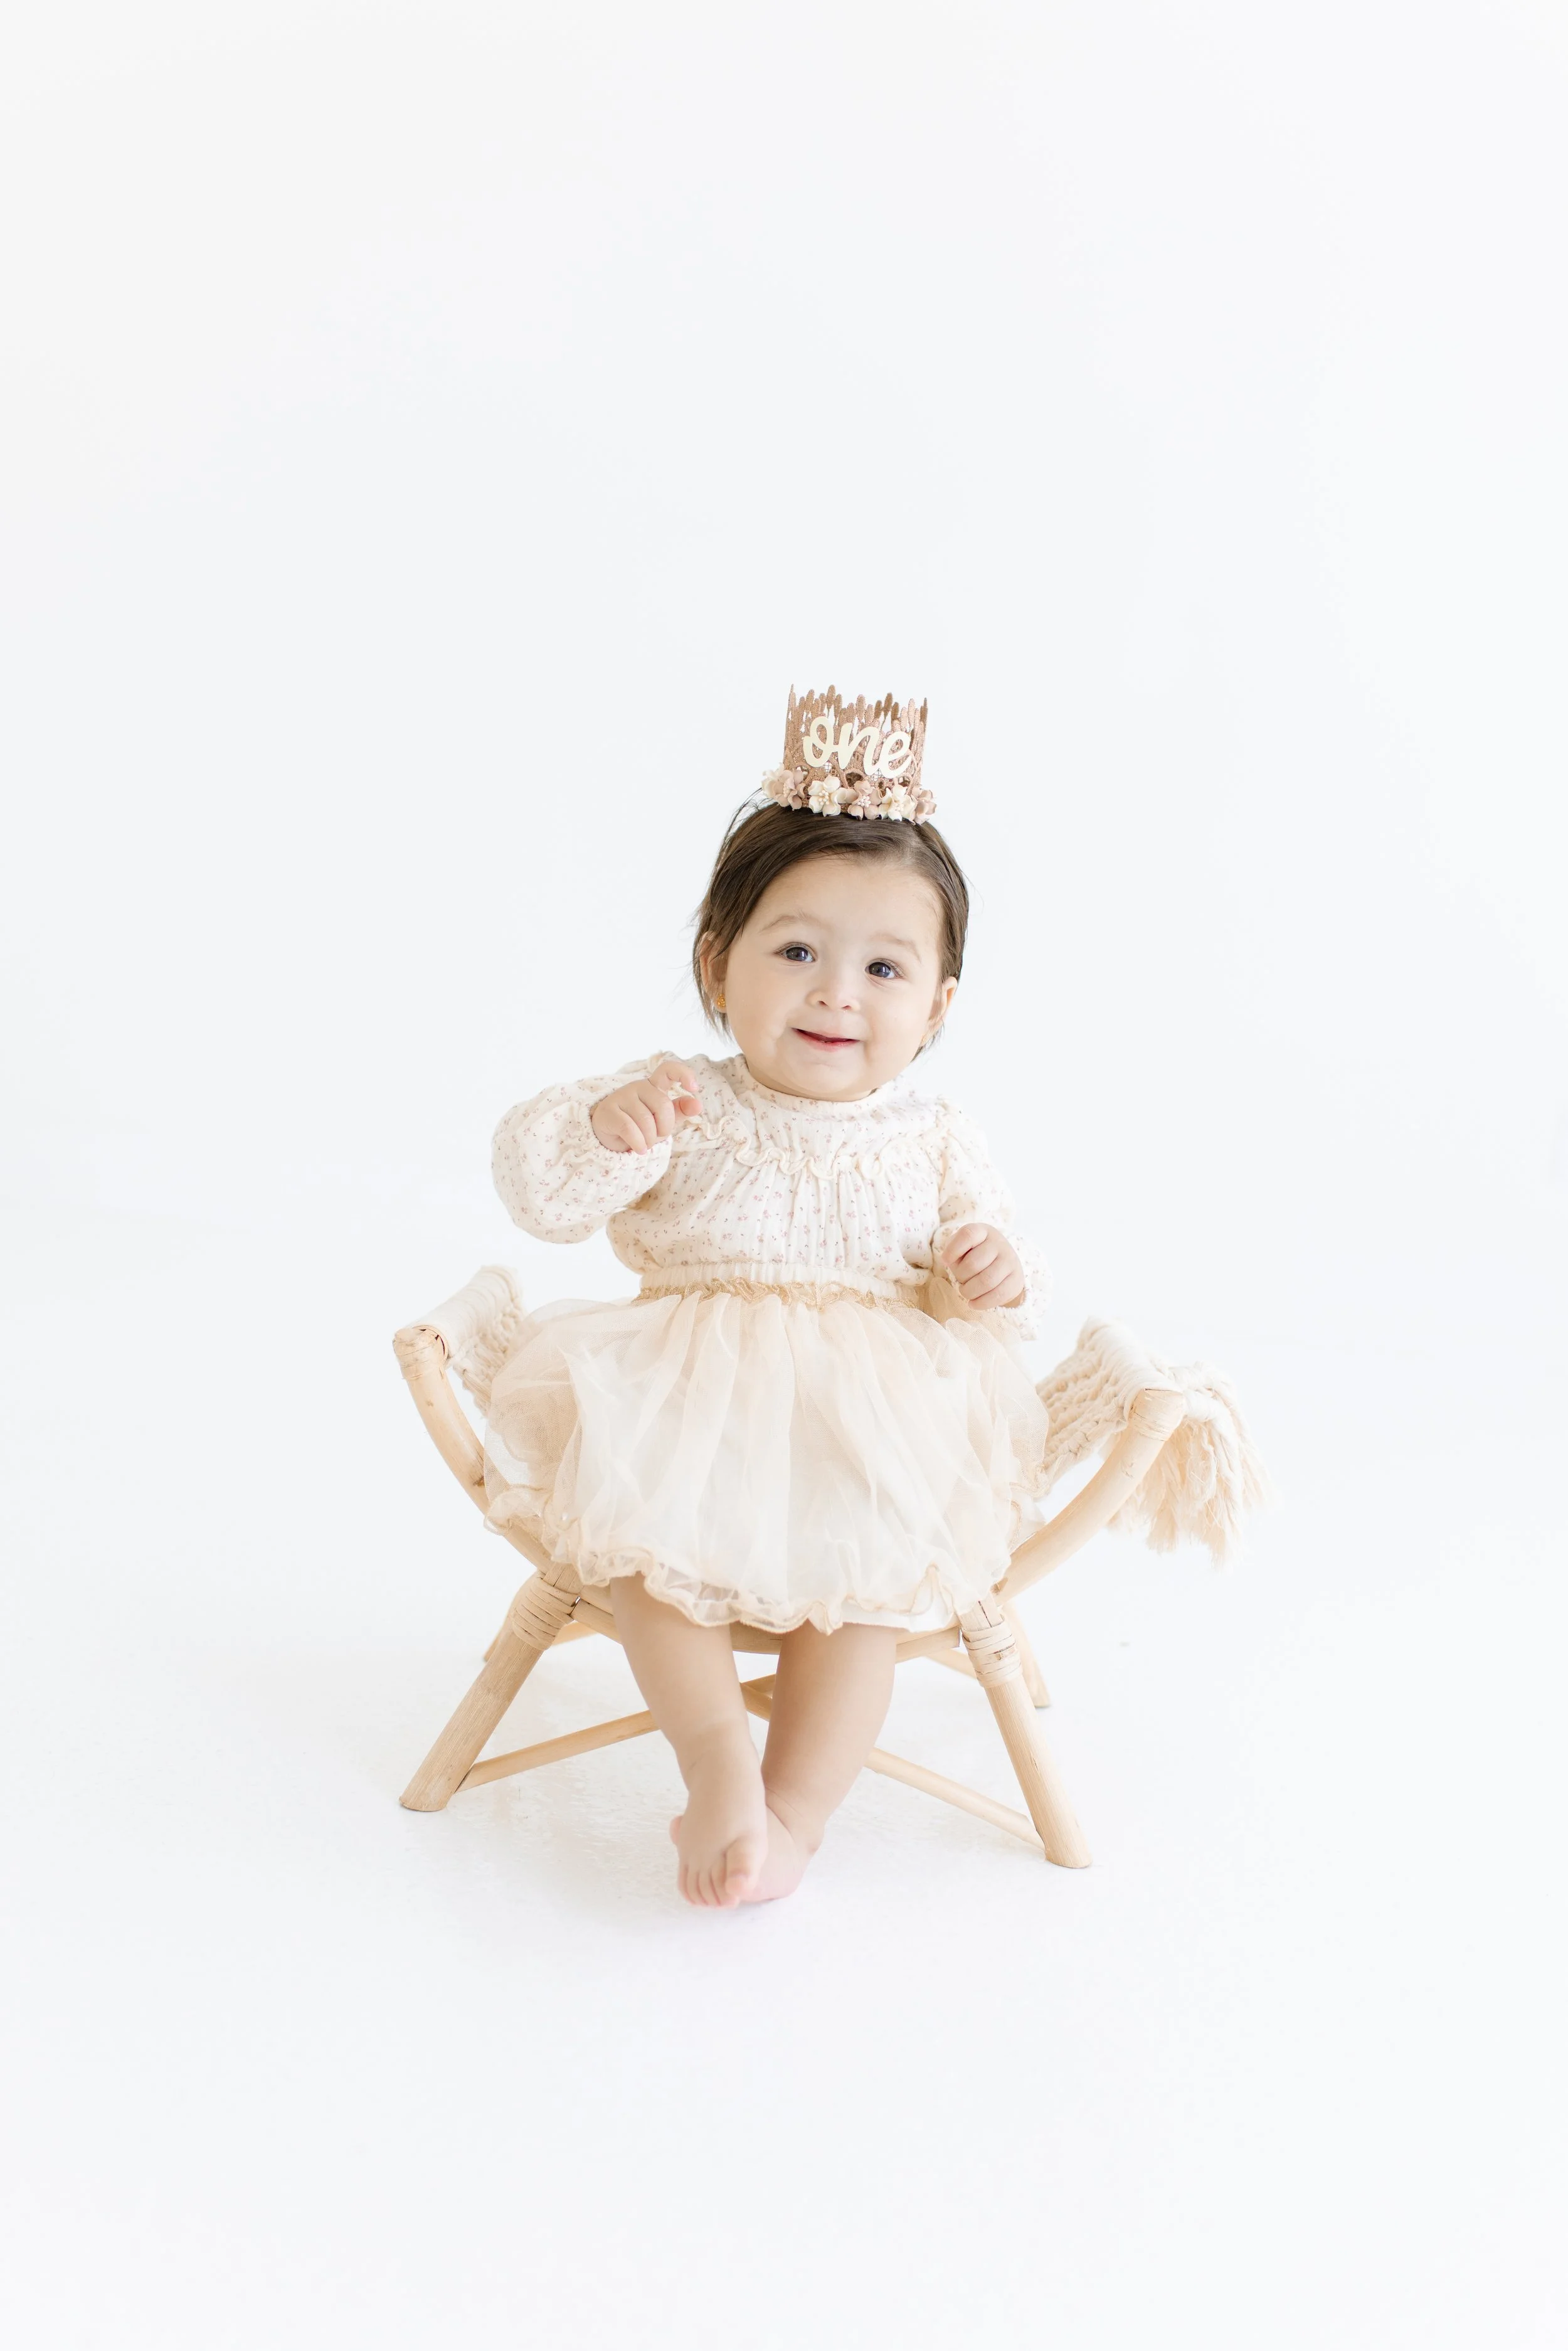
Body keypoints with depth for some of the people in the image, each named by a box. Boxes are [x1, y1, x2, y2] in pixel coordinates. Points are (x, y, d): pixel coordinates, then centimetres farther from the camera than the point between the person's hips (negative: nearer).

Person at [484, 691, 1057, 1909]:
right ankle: (716, 1747, -13)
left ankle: (792, 1808, -10)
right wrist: (607, 1128, -27)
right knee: (631, 1512, -25)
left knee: (869, 1565, -22)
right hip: (689, 1402, 0)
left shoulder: (933, 1140, 6)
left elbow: (995, 1277, 11)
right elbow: (538, 1182, -7)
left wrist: (996, 1278, -14)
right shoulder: (681, 1105, 2)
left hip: (879, 1423, 0)